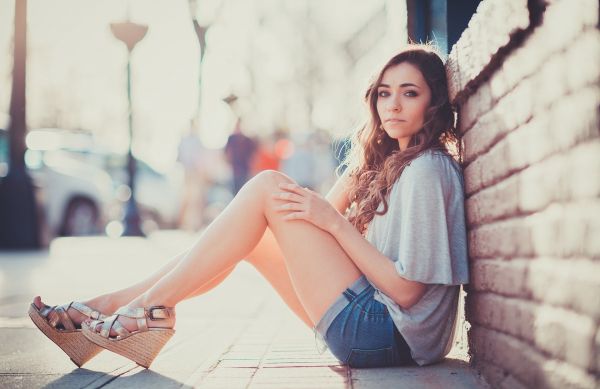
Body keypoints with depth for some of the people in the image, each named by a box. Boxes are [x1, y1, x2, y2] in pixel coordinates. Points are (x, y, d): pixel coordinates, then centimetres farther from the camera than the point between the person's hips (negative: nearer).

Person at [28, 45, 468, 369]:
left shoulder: (428, 169, -11)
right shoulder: (391, 162, 17)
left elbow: (406, 289, -17)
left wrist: (334, 221, -17)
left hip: (391, 335, -9)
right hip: (373, 328, 9)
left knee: (268, 188, -13)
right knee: (247, 234, 6)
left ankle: (148, 307, -9)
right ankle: (111, 306, 4)